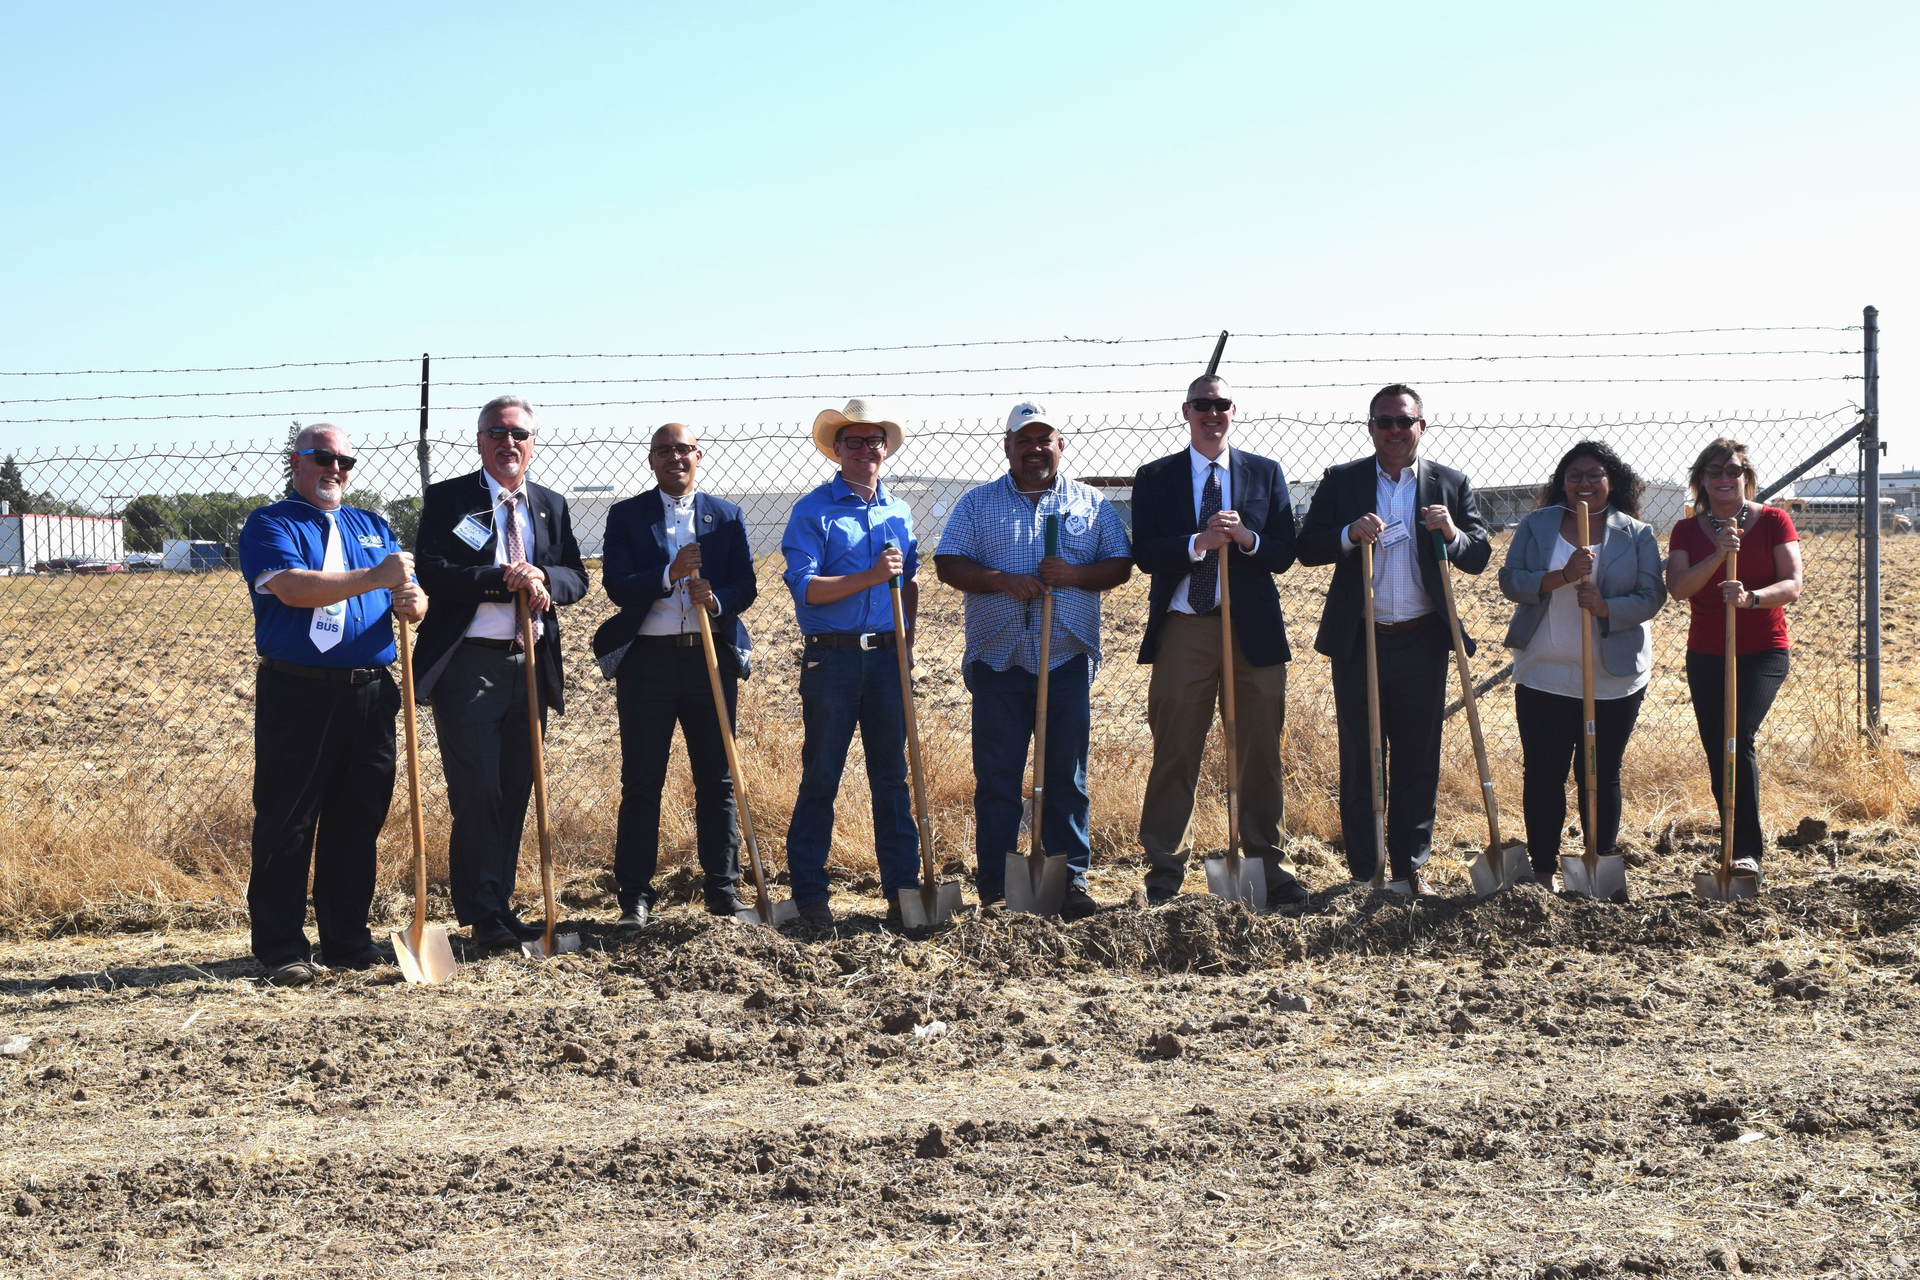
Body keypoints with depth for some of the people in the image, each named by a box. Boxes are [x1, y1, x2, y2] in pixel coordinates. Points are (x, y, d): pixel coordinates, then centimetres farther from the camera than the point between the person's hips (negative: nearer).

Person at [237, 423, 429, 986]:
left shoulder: (372, 527, 20)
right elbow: (292, 587, -16)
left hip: (369, 695, 5)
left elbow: (412, 596, 14)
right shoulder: (269, 525, 2)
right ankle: (282, 949, 5)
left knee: (358, 822, 8)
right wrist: (374, 578, -22)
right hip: (297, 694, -5)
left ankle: (348, 940, 17)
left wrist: (411, 601, -11)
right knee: (286, 824, -2)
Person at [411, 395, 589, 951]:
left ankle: (499, 905, 17)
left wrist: (543, 578, -13)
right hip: (468, 665, -5)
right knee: (477, 791, -9)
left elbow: (576, 576, 9)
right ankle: (484, 915, -3)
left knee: (516, 791, 8)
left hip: (531, 665, 5)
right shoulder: (447, 499, 0)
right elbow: (432, 572, -11)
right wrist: (504, 580, -19)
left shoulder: (551, 505, 15)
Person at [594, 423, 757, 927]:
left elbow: (746, 585, 5)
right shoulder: (626, 516, 5)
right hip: (647, 659, -2)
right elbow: (616, 585, -6)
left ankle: (723, 887, 13)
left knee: (717, 780, 5)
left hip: (711, 658, 2)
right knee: (640, 783, 0)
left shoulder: (726, 517, 11)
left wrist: (716, 599, -16)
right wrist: (671, 574, -20)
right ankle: (635, 896, 4)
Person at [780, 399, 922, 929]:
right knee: (820, 776, 0)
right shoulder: (813, 510, -2)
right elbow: (804, 587, -12)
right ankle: (808, 892, 8)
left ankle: (902, 888, 12)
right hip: (832, 658, -4)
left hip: (887, 655, 4)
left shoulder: (898, 512, 14)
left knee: (892, 775, 7)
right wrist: (871, 576, -20)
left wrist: (906, 637, 12)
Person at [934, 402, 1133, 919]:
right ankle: (995, 887, 7)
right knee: (996, 776, 1)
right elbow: (948, 565, 1)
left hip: (1067, 661, 1)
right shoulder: (977, 504, 9)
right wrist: (1003, 581, -14)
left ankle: (1070, 880, 8)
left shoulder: (1092, 505, 12)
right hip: (998, 659, 0)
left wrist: (1075, 574, -12)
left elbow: (1120, 566, 7)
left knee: (1067, 774, 2)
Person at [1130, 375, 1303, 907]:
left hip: (1253, 629, 1)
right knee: (1175, 754, 1)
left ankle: (1271, 868, 13)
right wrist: (1199, 542, -19)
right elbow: (1145, 553, -4)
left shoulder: (1266, 474, 12)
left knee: (1261, 754, 5)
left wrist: (1246, 538, -16)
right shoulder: (1155, 478, 8)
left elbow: (1285, 553, 4)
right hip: (1183, 629, -1)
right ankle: (1165, 874, 7)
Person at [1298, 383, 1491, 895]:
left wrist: (1453, 534, -18)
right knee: (1359, 758, 4)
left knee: (1418, 759, 7)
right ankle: (1363, 870, 13)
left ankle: (1411, 866, 18)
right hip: (1358, 641, -1)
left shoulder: (1451, 484, 6)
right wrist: (1349, 535, -19)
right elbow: (1307, 548, -1)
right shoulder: (1341, 481, 3)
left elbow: (1479, 557, 3)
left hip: (1422, 642, 1)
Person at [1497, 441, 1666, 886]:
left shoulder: (1637, 535, 3)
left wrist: (1606, 607, -21)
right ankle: (1543, 871, 12)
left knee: (1601, 775, 6)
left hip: (1613, 679, -1)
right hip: (1544, 677, 1)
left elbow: (1651, 595, -3)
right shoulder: (1536, 527, 6)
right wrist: (1562, 576, -18)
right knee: (1542, 773, 2)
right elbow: (1510, 580, -2)